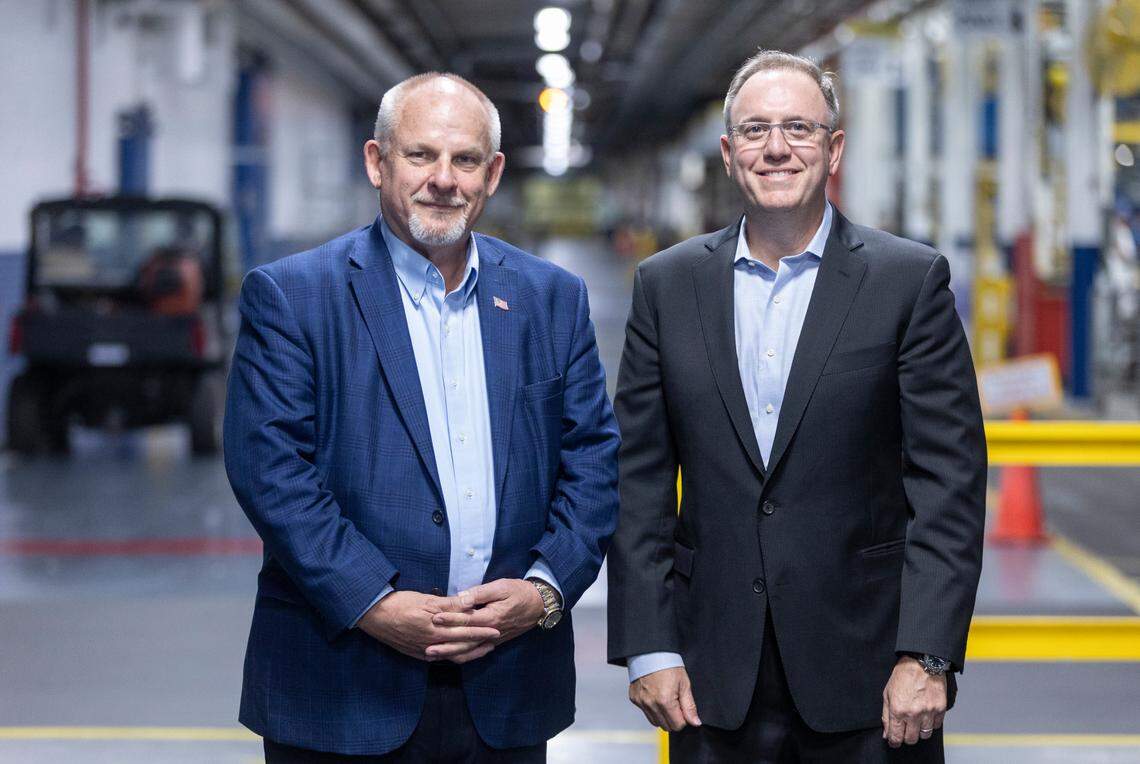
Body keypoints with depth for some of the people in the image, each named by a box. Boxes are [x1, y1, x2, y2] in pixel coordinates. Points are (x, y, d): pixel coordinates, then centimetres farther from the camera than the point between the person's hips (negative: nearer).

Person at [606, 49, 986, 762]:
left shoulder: (912, 280, -2)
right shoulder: (668, 284, 6)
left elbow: (950, 482, -6)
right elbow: (642, 481, 5)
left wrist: (926, 657, -12)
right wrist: (647, 648, -1)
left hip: (866, 666, -2)